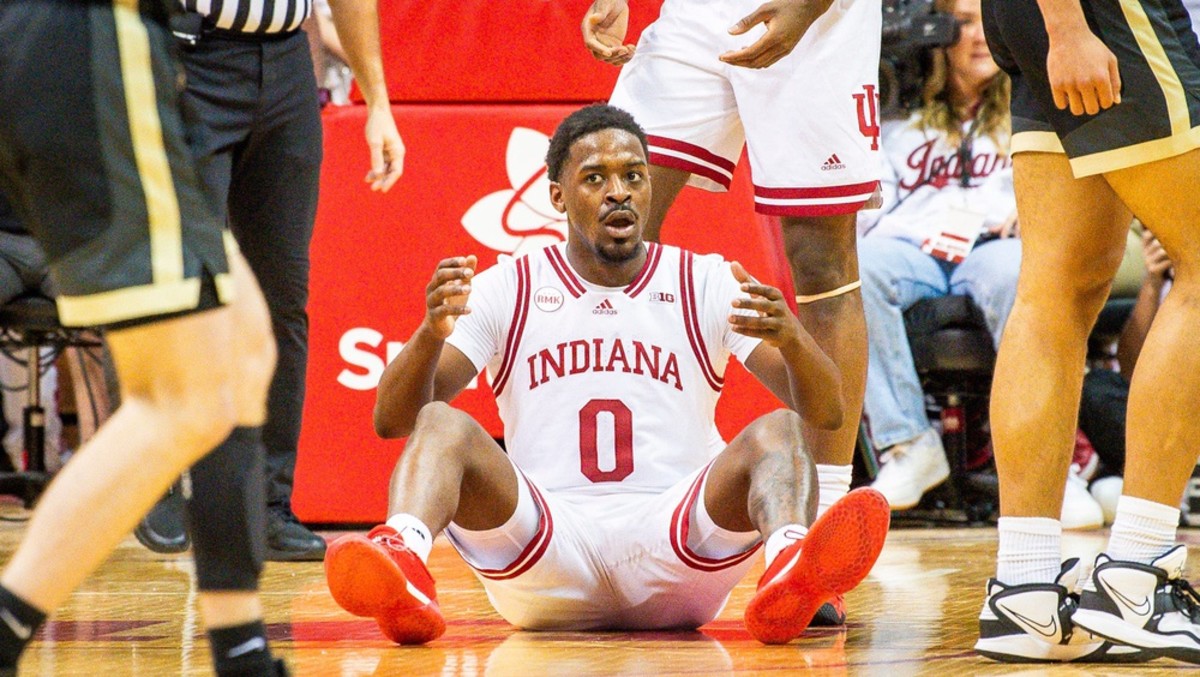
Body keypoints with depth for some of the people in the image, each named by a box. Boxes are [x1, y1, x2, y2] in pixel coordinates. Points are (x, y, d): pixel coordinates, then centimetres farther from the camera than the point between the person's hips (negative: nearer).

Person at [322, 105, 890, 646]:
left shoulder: (707, 283, 13)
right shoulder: (507, 288, 12)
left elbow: (825, 413, 2)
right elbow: (390, 420, 2)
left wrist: (790, 340, -21)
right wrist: (431, 334, -19)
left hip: (675, 542, 0)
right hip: (544, 545, 0)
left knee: (775, 433, -24)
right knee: (442, 425, -22)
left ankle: (790, 568, -58)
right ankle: (400, 558, -55)